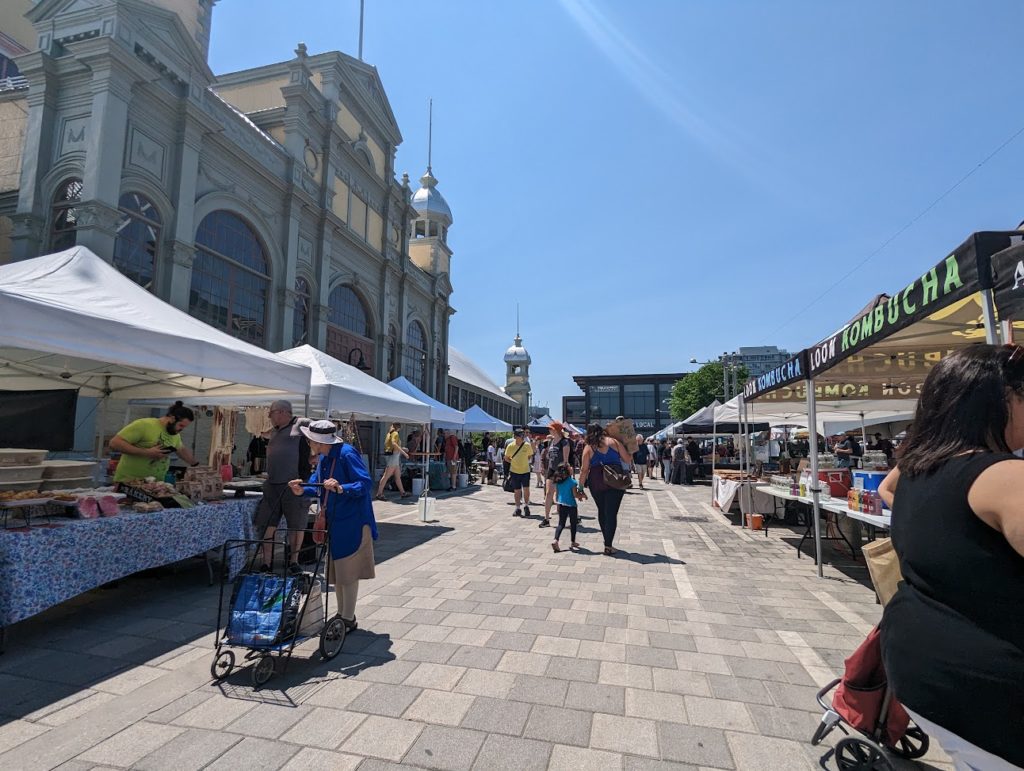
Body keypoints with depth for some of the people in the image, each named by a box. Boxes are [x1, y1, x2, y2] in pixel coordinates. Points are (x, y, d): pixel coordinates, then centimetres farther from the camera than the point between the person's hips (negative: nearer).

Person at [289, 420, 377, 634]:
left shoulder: (347, 454, -21)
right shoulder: (323, 458, 6)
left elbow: (366, 484, -25)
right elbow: (317, 485, 12)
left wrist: (341, 488, -38)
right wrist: (303, 490, -8)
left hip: (351, 523, -9)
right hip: (333, 522, 9)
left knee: (348, 572, 2)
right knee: (336, 570, 18)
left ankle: (349, 619, 17)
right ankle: (342, 615, 34)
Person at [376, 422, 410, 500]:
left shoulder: (390, 433, 17)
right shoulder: (395, 433, -9)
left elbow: (386, 444, 16)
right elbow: (394, 443, -25)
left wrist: (401, 448, 17)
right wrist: (403, 452, -26)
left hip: (395, 457, 10)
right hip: (394, 456, -10)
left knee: (398, 476, 13)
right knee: (386, 476, -8)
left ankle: (402, 492, 19)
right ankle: (379, 493, -6)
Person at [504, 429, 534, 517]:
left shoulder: (528, 445, -8)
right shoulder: (510, 446, -9)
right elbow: (506, 458, 4)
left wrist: (523, 461, -1)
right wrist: (514, 462, -6)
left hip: (525, 471, 0)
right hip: (514, 471, 0)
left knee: (526, 489, -6)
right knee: (517, 491, 7)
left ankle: (526, 506, 17)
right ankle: (517, 508, 22)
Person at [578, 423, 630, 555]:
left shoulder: (588, 448, 3)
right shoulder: (613, 441, 2)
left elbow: (584, 469, -1)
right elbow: (627, 458, 1)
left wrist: (580, 486, 7)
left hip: (596, 482, 1)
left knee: (602, 511, 18)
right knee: (611, 513, 1)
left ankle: (607, 541, 28)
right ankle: (608, 545, -2)